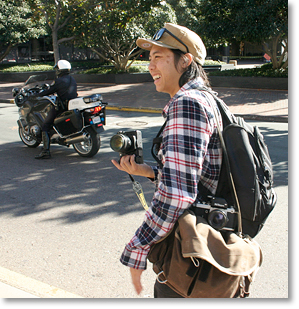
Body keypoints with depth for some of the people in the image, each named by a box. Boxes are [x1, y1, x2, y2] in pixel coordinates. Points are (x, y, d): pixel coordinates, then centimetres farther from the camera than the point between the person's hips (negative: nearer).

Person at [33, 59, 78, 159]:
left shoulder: (59, 81, -11)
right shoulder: (72, 79, 13)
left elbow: (49, 92, -8)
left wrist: (35, 95, 6)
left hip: (62, 107, -9)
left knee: (45, 127, -4)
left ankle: (46, 151, -13)